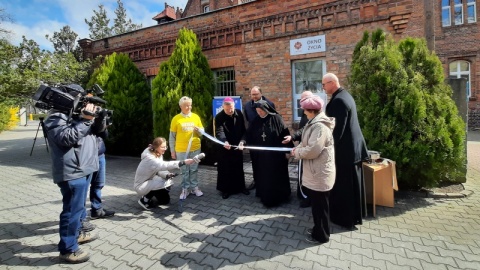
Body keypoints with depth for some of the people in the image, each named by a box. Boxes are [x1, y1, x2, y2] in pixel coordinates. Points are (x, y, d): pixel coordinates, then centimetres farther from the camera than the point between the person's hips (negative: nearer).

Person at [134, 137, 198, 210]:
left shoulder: (159, 154, -5)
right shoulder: (149, 158, -31)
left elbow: (160, 169, 1)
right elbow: (164, 165, -47)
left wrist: (167, 175, -22)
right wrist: (184, 162, -55)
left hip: (149, 182, 8)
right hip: (140, 186, -8)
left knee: (165, 200, 1)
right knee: (163, 182, -28)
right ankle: (145, 200, -9)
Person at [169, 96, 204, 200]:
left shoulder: (196, 117, 3)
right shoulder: (176, 119, -3)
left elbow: (202, 133, 7)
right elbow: (172, 137, 0)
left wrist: (197, 129, -16)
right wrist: (172, 151, 0)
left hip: (195, 148, 2)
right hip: (181, 150, -2)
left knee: (194, 169, 12)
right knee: (184, 170, 9)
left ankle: (194, 187, 26)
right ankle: (185, 189, 22)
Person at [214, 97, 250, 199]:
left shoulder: (239, 114, -4)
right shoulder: (219, 117, -12)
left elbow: (243, 129, -1)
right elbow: (219, 131, -26)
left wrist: (242, 140, -17)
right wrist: (224, 141, -45)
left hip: (237, 146, 3)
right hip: (224, 148, -2)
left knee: (239, 167, 13)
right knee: (225, 169, 4)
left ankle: (241, 186, 29)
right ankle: (225, 189, 18)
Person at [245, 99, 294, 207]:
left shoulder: (276, 119, -9)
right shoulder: (256, 121, 2)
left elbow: (285, 134, -8)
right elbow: (249, 135, 3)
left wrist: (288, 150, -9)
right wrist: (243, 142, -14)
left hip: (276, 154, -3)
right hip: (261, 155, 4)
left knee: (277, 176, 8)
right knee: (263, 177, 10)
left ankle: (278, 197, 26)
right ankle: (265, 196, 27)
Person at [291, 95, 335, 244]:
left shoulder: (320, 126, -24)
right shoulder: (315, 122, 10)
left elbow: (312, 150, -28)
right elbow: (306, 141, 18)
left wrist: (297, 152, -13)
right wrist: (297, 148, 2)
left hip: (320, 173, -10)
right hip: (315, 171, 10)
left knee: (319, 205, 6)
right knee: (316, 203, 22)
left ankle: (321, 235, 24)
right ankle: (318, 228, 38)